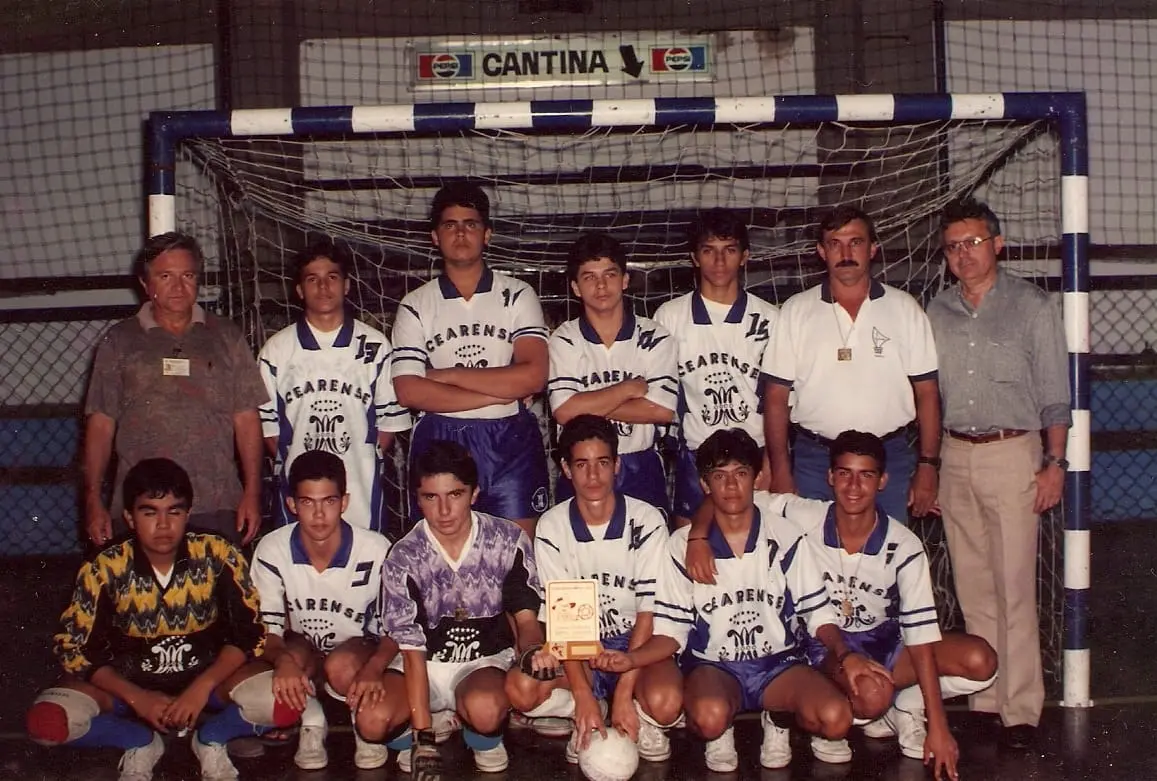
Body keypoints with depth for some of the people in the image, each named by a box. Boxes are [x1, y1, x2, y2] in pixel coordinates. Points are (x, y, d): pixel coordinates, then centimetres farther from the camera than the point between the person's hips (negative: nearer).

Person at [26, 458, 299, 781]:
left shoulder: (218, 556, -14)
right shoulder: (105, 569, -13)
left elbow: (250, 633, -11)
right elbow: (72, 647, -9)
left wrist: (202, 687, -25)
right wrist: (137, 698, -21)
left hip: (208, 677, -1)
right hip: (131, 683, 1)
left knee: (286, 701, -30)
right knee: (45, 720, -26)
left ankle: (211, 739, 1)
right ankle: (142, 743, 1)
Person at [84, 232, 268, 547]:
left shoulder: (226, 337, 10)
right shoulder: (119, 341, 9)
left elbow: (246, 419, 8)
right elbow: (101, 424, 7)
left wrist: (252, 494, 1)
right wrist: (94, 500, 2)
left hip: (217, 509, 0)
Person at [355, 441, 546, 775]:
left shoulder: (509, 541, -12)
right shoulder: (403, 558, -13)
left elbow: (525, 617, -6)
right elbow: (411, 649, -14)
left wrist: (531, 650, -33)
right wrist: (424, 739, -22)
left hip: (487, 659, 0)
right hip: (426, 663, 1)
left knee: (484, 710, -36)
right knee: (372, 721, -28)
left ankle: (484, 740, 1)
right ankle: (435, 726, 3)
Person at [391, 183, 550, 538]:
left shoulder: (518, 295, 4)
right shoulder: (416, 306, 4)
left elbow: (533, 376, -9)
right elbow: (408, 391, -7)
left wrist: (448, 375, -8)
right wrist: (497, 393, -10)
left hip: (510, 441, 0)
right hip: (440, 442, 0)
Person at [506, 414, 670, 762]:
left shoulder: (646, 521, -10)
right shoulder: (552, 526, -6)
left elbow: (648, 612, -12)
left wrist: (624, 694, -22)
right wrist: (583, 695, -23)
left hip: (636, 643, -1)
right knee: (521, 688, -29)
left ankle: (641, 713, 3)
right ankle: (584, 713, 0)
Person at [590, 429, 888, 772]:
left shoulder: (785, 538, 1)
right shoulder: (682, 545, -2)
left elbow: (818, 613, 4)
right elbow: (671, 630, -3)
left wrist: (845, 654, -16)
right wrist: (631, 658, -22)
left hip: (778, 662, 2)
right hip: (713, 665, -2)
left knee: (835, 718, -27)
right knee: (710, 717, -38)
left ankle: (777, 719, 8)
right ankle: (723, 732, 2)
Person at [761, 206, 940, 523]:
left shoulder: (905, 309, 4)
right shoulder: (796, 311, 3)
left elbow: (927, 393, 4)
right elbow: (776, 396, 1)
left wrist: (927, 466, -2)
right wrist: (781, 472, -4)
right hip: (815, 460, 0)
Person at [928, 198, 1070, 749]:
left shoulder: (1032, 307, -1)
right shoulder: (937, 312, 10)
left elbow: (1054, 393, -1)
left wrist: (1054, 463, -6)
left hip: (1012, 454, -4)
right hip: (955, 455, 4)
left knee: (1014, 587, -5)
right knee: (973, 586, 8)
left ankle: (1021, 708, 0)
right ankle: (986, 695, 16)